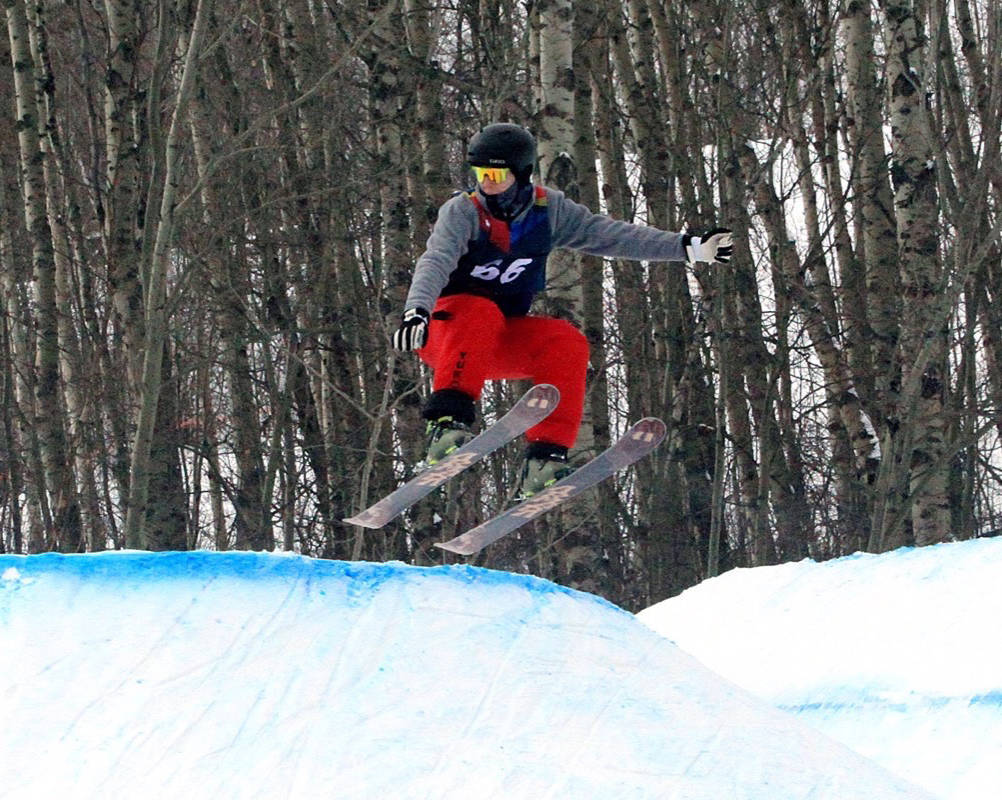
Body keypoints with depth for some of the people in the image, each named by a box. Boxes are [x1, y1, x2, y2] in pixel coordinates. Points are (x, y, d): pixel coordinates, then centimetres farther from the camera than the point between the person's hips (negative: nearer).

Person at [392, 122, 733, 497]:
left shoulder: (548, 209, -1)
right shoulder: (462, 212, -15)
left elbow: (607, 234, 0)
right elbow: (435, 262, -30)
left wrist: (688, 247, -5)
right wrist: (417, 311, -50)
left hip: (503, 343, 4)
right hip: (445, 332, -4)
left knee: (567, 343, -22)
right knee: (481, 313, -36)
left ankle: (543, 461, -27)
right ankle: (447, 421, -49)